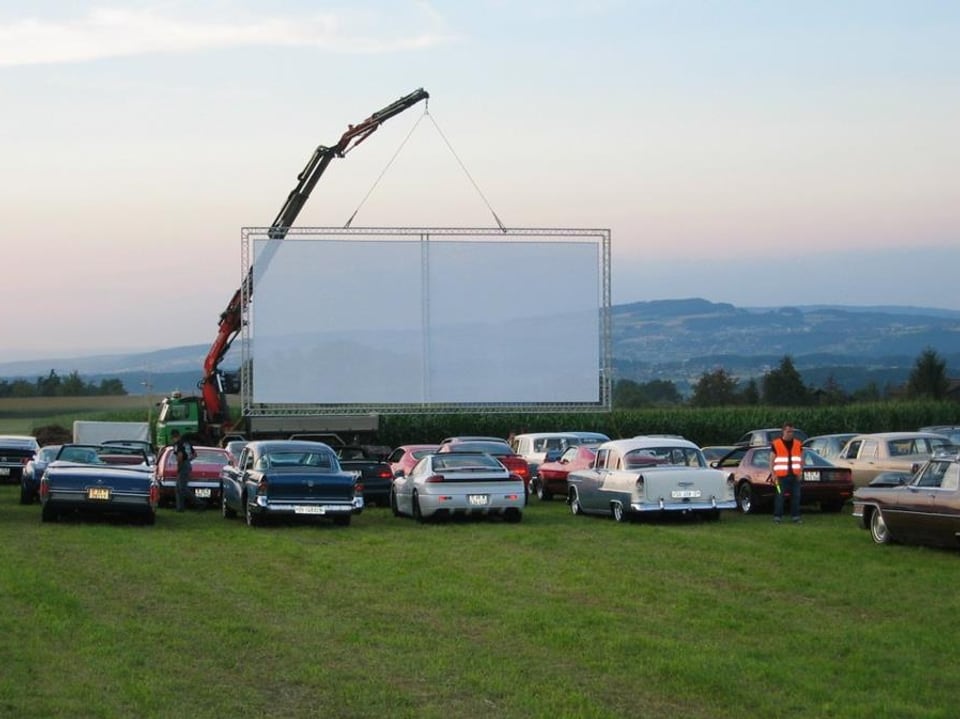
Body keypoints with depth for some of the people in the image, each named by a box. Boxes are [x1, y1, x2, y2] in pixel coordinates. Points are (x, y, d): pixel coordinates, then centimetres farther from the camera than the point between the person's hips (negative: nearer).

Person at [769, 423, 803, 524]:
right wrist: (773, 474, -5)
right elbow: (772, 460, 3)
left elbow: (801, 459, 15)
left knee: (796, 496, 1)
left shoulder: (798, 444, 10)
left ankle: (795, 516, 8)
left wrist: (801, 472, 5)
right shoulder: (776, 444, 1)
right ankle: (777, 516, 0)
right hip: (781, 476, -3)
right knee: (779, 496, -5)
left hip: (794, 475, 3)